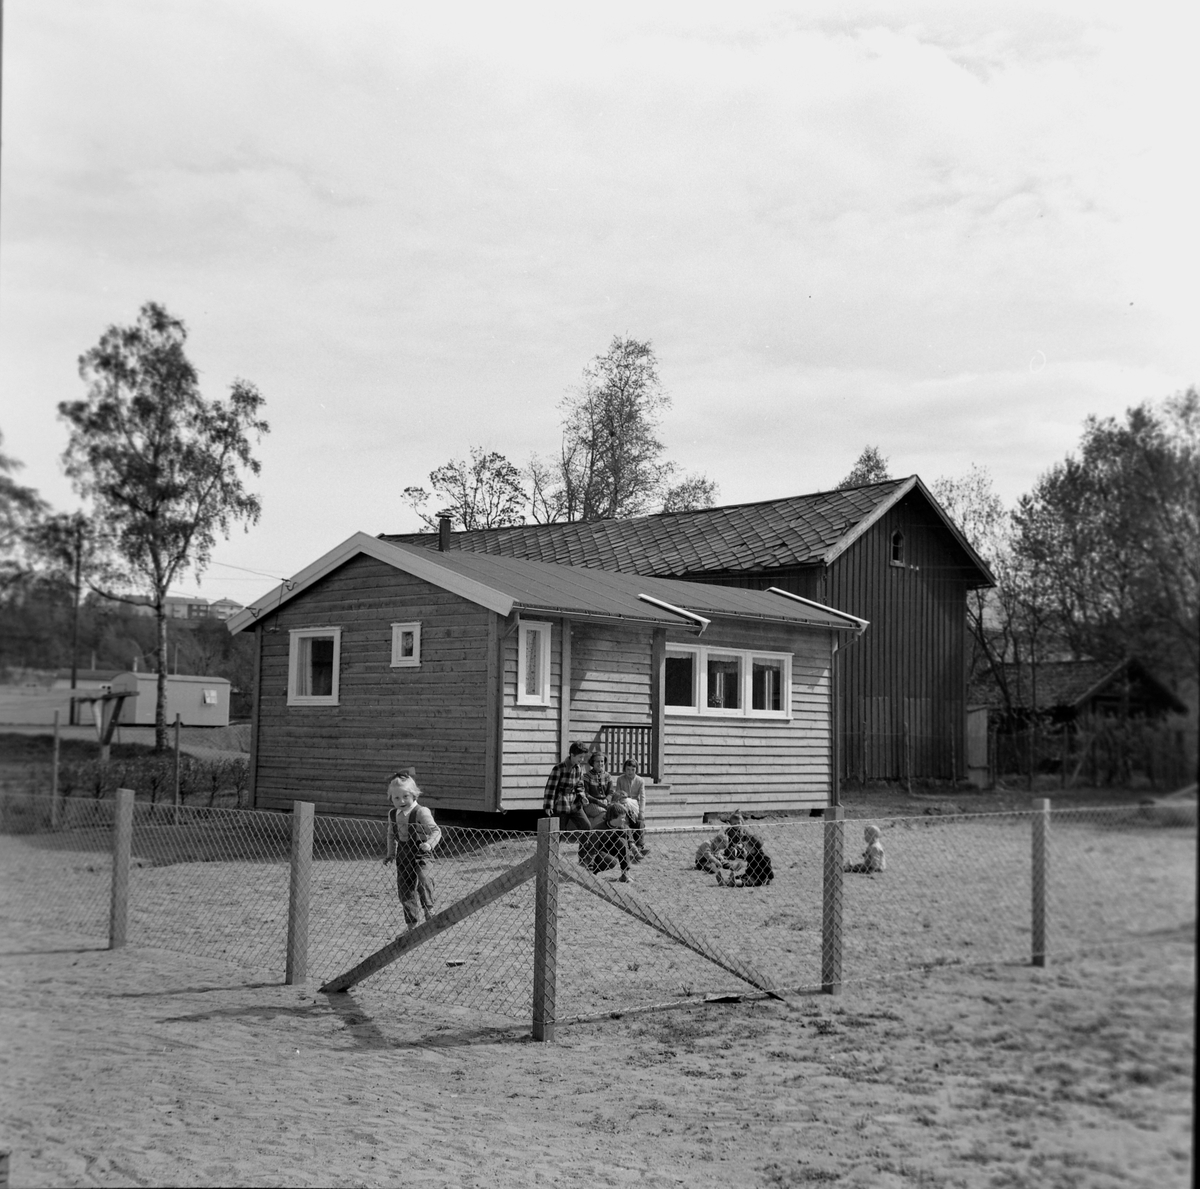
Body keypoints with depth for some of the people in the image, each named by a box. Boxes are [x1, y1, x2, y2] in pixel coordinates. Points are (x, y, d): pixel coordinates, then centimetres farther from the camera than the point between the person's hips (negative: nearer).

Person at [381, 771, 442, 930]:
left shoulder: (421, 812, -13)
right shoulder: (392, 814, 6)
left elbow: (435, 831, -16)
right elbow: (391, 835, 20)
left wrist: (429, 844, -33)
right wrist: (390, 854, 17)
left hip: (420, 854, -6)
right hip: (403, 856, 6)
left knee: (423, 879, -29)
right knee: (404, 890, 8)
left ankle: (428, 910, -14)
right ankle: (411, 925, 19)